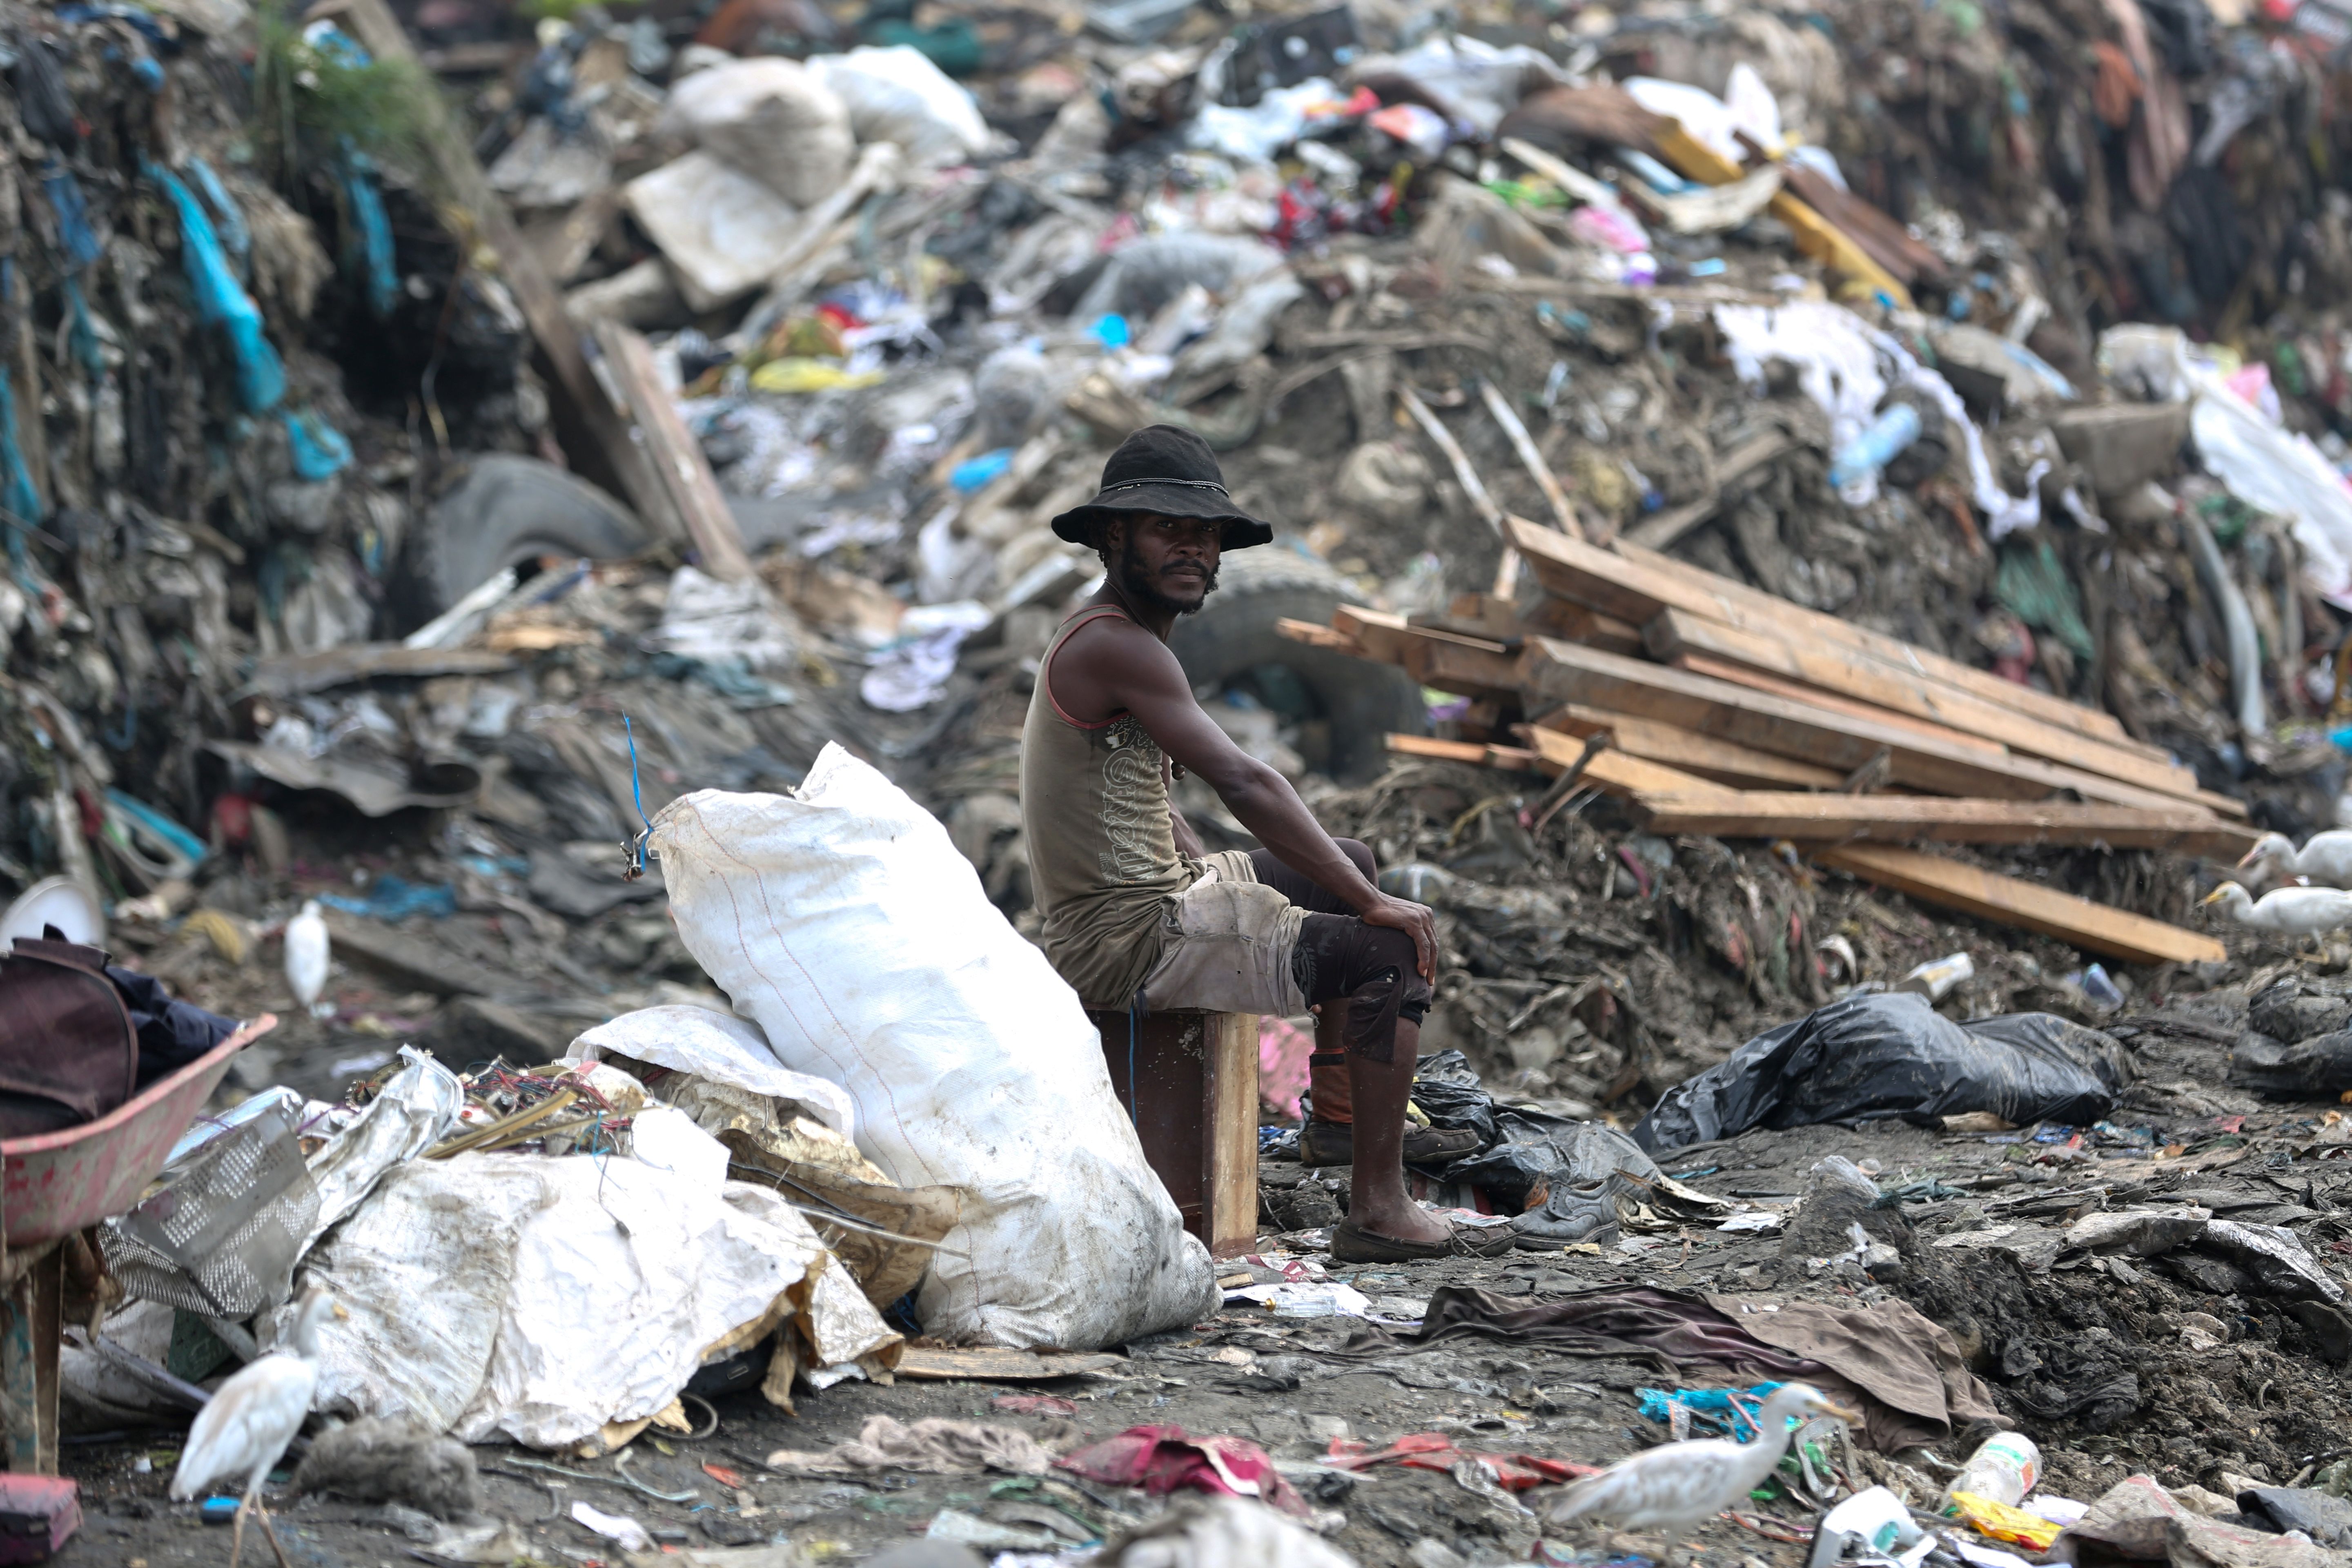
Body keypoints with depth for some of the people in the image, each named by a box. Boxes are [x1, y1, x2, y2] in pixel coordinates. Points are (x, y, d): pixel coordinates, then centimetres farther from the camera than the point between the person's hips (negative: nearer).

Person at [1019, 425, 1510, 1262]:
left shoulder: (1105, 636, 13)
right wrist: (1371, 904, -22)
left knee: (1351, 864, 27)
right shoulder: (1117, 645, -21)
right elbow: (1246, 786, -26)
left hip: (1157, 892, 11)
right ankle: (1377, 1212, -12)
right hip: (1128, 943, -11)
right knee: (1389, 953, -16)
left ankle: (1339, 1118, 33)